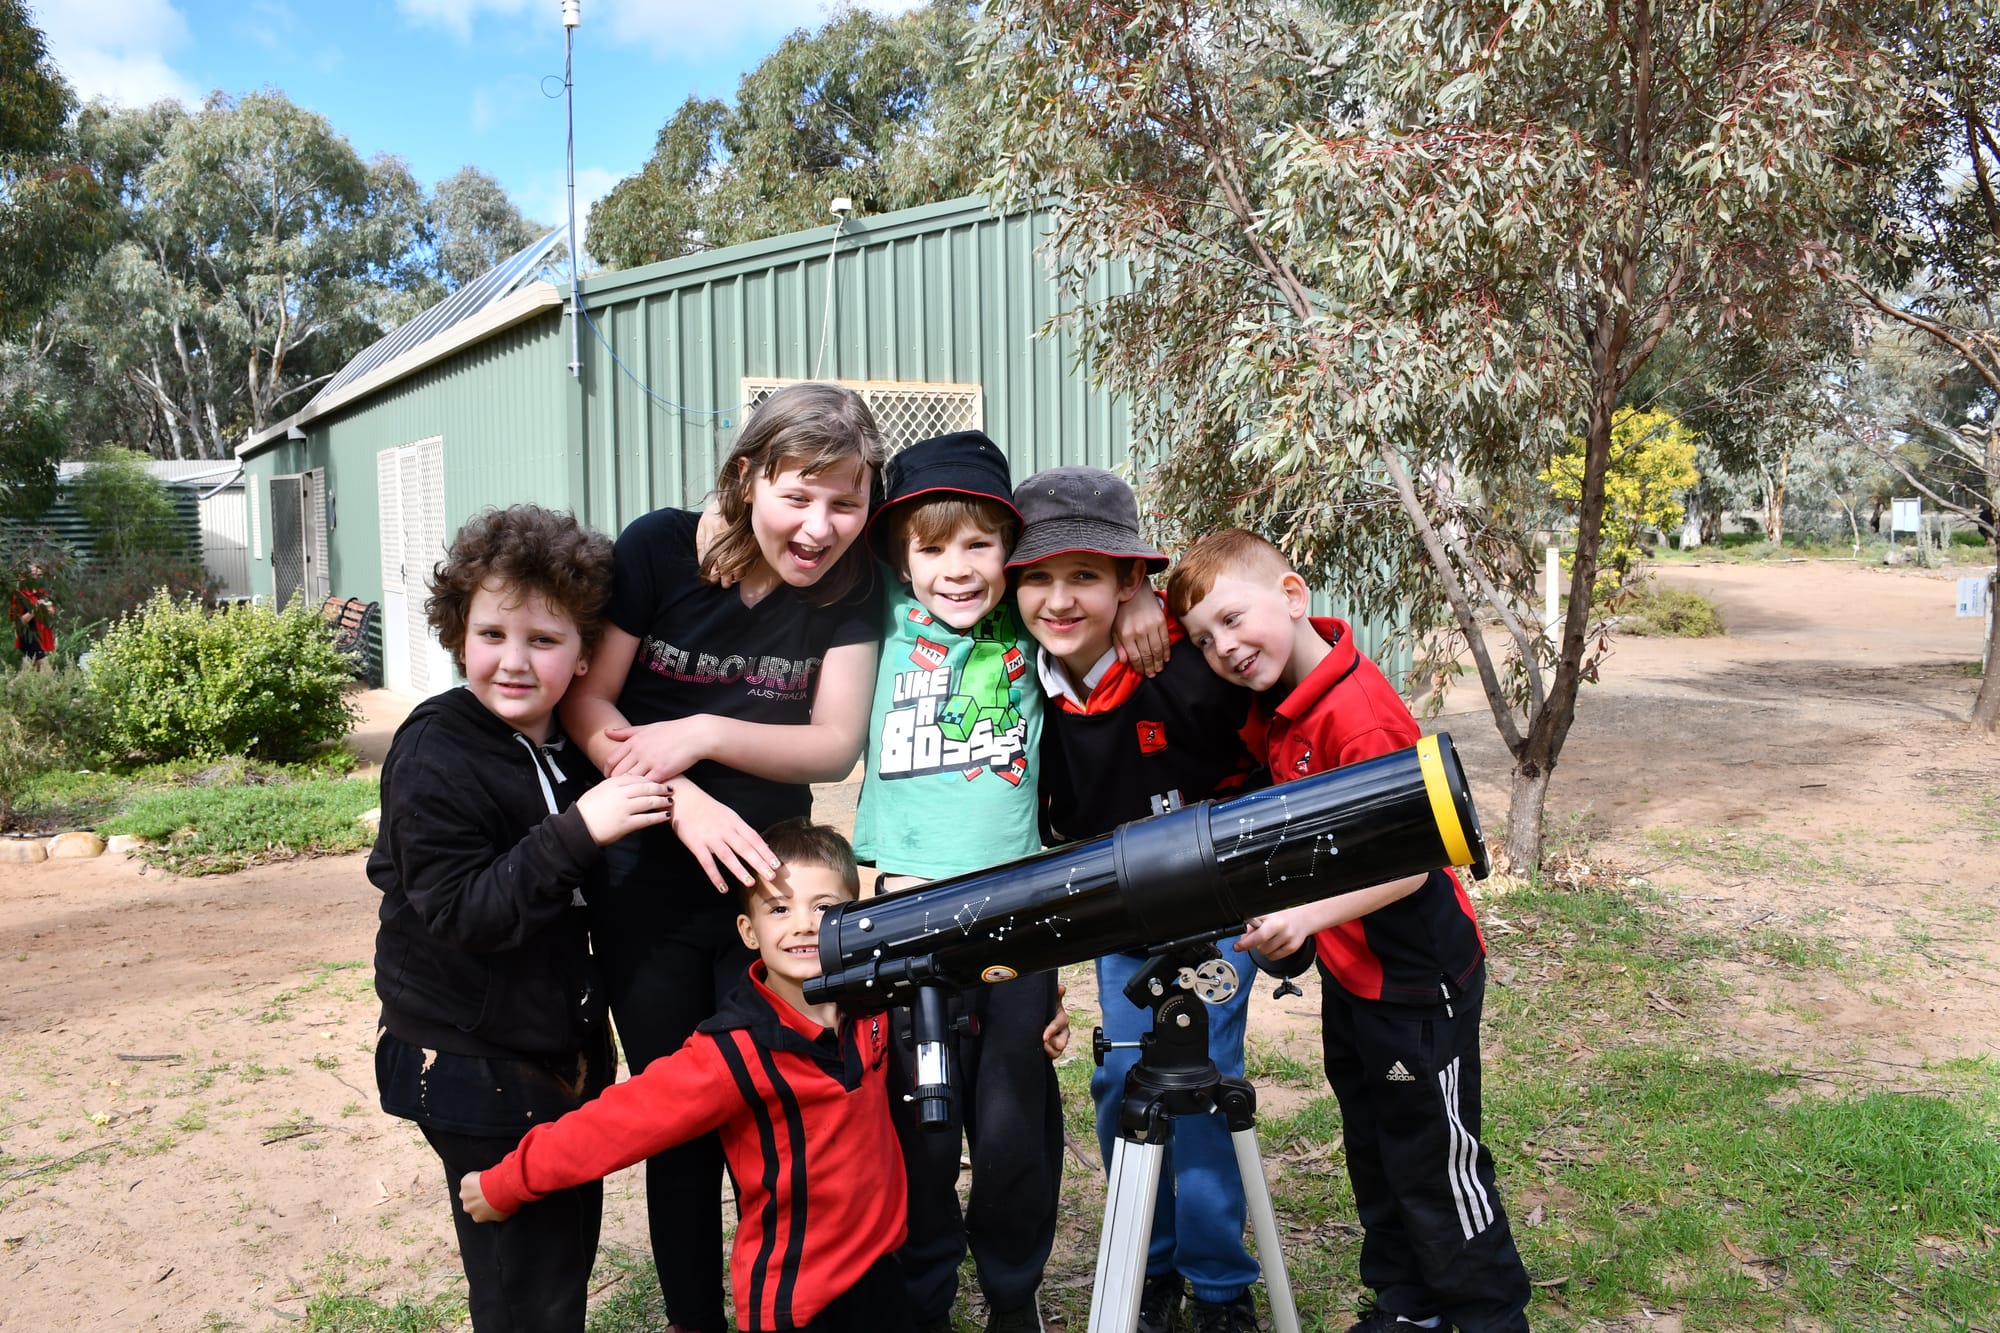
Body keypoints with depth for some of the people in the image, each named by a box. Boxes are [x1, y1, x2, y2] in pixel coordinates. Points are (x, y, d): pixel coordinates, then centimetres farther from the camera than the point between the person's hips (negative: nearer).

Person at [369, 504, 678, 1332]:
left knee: (571, 1245, 20)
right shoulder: (435, 757, -19)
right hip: (475, 1065, -7)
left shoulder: (573, 747, 3)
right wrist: (577, 831, -35)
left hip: (561, 1043, 7)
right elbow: (463, 912, -25)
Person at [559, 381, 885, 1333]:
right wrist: (684, 801, -28)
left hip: (769, 873, 1)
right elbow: (585, 700, -13)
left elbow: (835, 747, -11)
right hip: (649, 881, -1)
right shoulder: (659, 547, -15)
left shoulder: (850, 583, -10)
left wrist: (705, 733, -26)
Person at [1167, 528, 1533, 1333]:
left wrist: (1310, 915, -38)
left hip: (1416, 982, -9)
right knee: (1374, 1152, 20)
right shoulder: (1283, 699, -1)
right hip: (1349, 976, 9)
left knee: (1437, 1162, 6)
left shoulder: (1356, 715, -27)